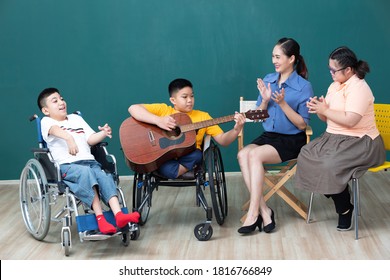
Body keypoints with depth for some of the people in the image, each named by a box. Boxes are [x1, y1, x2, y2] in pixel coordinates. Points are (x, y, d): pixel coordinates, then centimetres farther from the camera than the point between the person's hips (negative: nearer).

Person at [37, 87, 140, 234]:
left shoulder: (76, 118, 30)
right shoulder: (47, 121, 10)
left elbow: (90, 140, 22)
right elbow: (54, 130, -16)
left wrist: (103, 133, 0)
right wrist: (69, 138, -39)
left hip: (89, 161, 5)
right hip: (66, 165, -5)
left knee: (105, 176, -26)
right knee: (85, 172, -36)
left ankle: (119, 215, -42)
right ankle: (100, 218, -40)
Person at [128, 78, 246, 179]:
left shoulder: (203, 116, 14)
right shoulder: (163, 110, 7)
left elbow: (223, 140, 10)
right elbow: (133, 108, -5)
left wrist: (236, 129, -11)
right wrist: (158, 120, -18)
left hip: (189, 157, 2)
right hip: (162, 158, -2)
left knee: (197, 155, -33)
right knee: (167, 169, -36)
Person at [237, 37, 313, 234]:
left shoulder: (303, 87, -7)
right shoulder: (268, 80, 9)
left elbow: (302, 124, -10)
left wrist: (282, 103, -20)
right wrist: (265, 100, -8)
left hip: (292, 140, -5)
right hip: (268, 135, 5)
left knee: (255, 155, -30)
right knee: (243, 154, -26)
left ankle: (253, 213, -25)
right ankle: (264, 211, -24)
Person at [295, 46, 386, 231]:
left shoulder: (358, 87, -17)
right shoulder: (334, 86, 12)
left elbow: (350, 120, -28)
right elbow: (328, 117, 16)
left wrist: (325, 110, -17)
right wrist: (319, 111, -7)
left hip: (360, 142, -9)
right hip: (335, 138, 9)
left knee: (331, 165, -32)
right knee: (306, 155, -12)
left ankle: (344, 209, -5)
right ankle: (341, 202, 0)